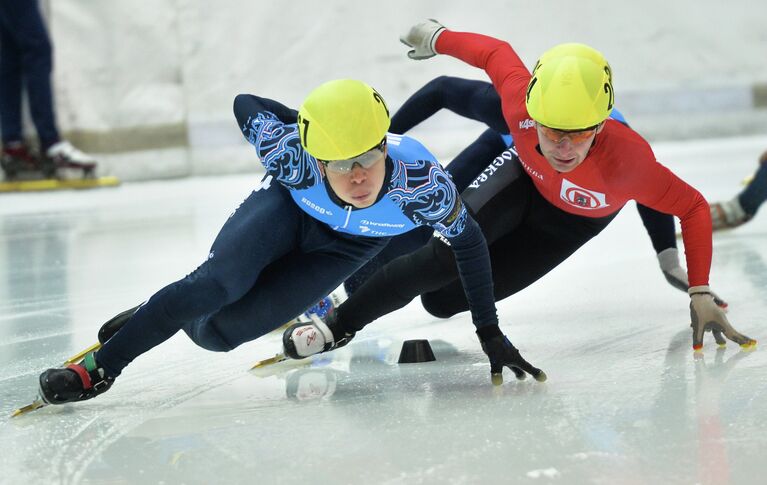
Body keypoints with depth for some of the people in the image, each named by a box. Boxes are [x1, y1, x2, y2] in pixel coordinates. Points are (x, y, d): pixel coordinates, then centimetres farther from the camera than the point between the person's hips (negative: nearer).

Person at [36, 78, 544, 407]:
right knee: (215, 284, -27)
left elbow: (468, 240, -21)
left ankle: (178, 315, 22)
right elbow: (247, 105, -16)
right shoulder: (294, 156, -38)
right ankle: (99, 368, -10)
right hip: (288, 208, 0)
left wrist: (489, 329, -17)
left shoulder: (420, 180, -41)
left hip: (343, 247, 0)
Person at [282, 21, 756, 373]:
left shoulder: (626, 159, -44)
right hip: (524, 178, 1)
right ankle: (341, 321, -1)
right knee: (446, 255, -24)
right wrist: (438, 37, 2)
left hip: (571, 220, -1)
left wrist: (701, 296, -34)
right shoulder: (521, 101, -37)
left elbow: (694, 208, -30)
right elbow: (496, 52, -16)